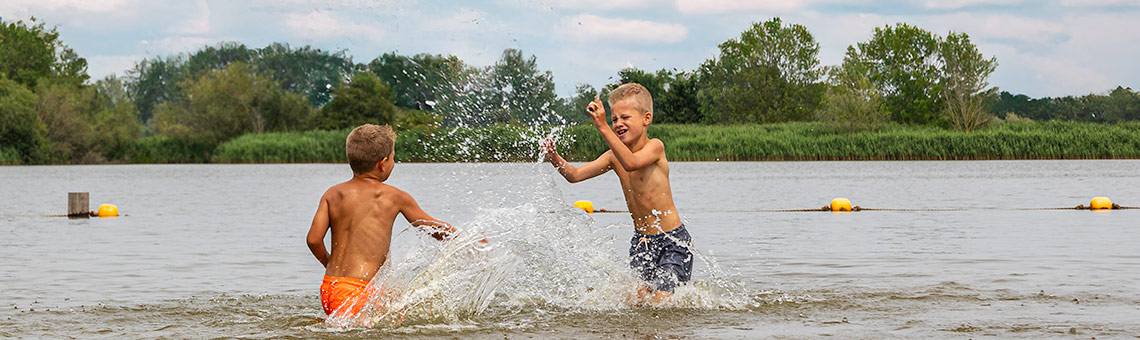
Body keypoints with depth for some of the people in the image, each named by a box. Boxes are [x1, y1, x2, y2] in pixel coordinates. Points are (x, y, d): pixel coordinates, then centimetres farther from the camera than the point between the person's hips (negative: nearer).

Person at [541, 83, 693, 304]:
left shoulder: (654, 147, -16)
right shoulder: (614, 157, 2)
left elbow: (631, 163, -36)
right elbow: (575, 175, 0)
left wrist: (602, 127, -42)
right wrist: (554, 157, -20)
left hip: (672, 239, -6)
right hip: (641, 240, 6)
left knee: (660, 302, -11)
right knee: (637, 297, -5)